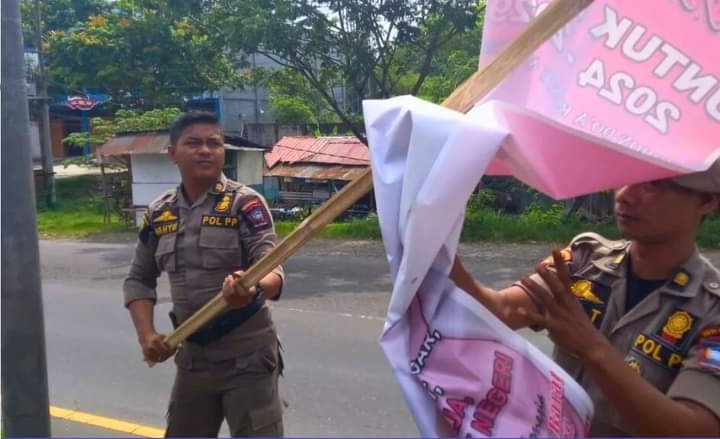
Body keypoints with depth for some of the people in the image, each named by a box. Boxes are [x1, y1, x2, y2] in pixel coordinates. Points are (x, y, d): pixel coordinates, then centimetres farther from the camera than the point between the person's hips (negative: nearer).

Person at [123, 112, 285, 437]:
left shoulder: (245, 203, -11)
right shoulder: (158, 213, 4)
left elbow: (272, 270, -19)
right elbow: (139, 279, 13)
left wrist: (252, 290, -42)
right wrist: (146, 334, -1)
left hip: (246, 355, -5)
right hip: (191, 355, 6)